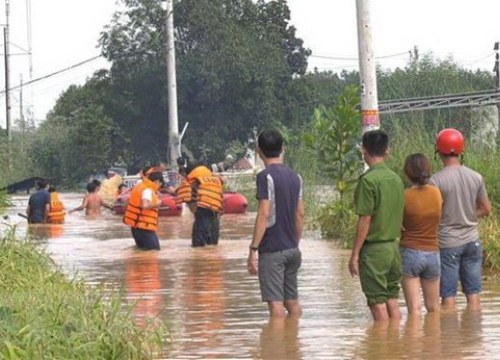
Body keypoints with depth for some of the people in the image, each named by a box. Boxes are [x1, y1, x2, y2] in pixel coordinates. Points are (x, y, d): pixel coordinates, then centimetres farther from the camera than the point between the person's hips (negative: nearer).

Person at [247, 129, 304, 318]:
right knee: (292, 301, 13)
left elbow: (264, 215, -17)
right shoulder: (295, 177, 10)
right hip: (292, 249, 7)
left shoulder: (266, 176, -12)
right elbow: (300, 214, 14)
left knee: (275, 302, -7)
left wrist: (253, 249, -15)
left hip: (272, 251, -7)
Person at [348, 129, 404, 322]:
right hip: (393, 245, 7)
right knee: (392, 300, 12)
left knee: (378, 302, -2)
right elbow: (399, 216, 12)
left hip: (374, 249, -7)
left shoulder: (368, 180, -14)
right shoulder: (396, 179, 6)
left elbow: (365, 220, -15)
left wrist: (355, 254, -10)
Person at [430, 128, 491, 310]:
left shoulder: (436, 180, -13)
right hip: (472, 241, 4)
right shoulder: (476, 177, 1)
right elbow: (486, 209, 9)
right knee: (473, 293, 8)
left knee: (448, 296, 0)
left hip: (447, 242, -4)